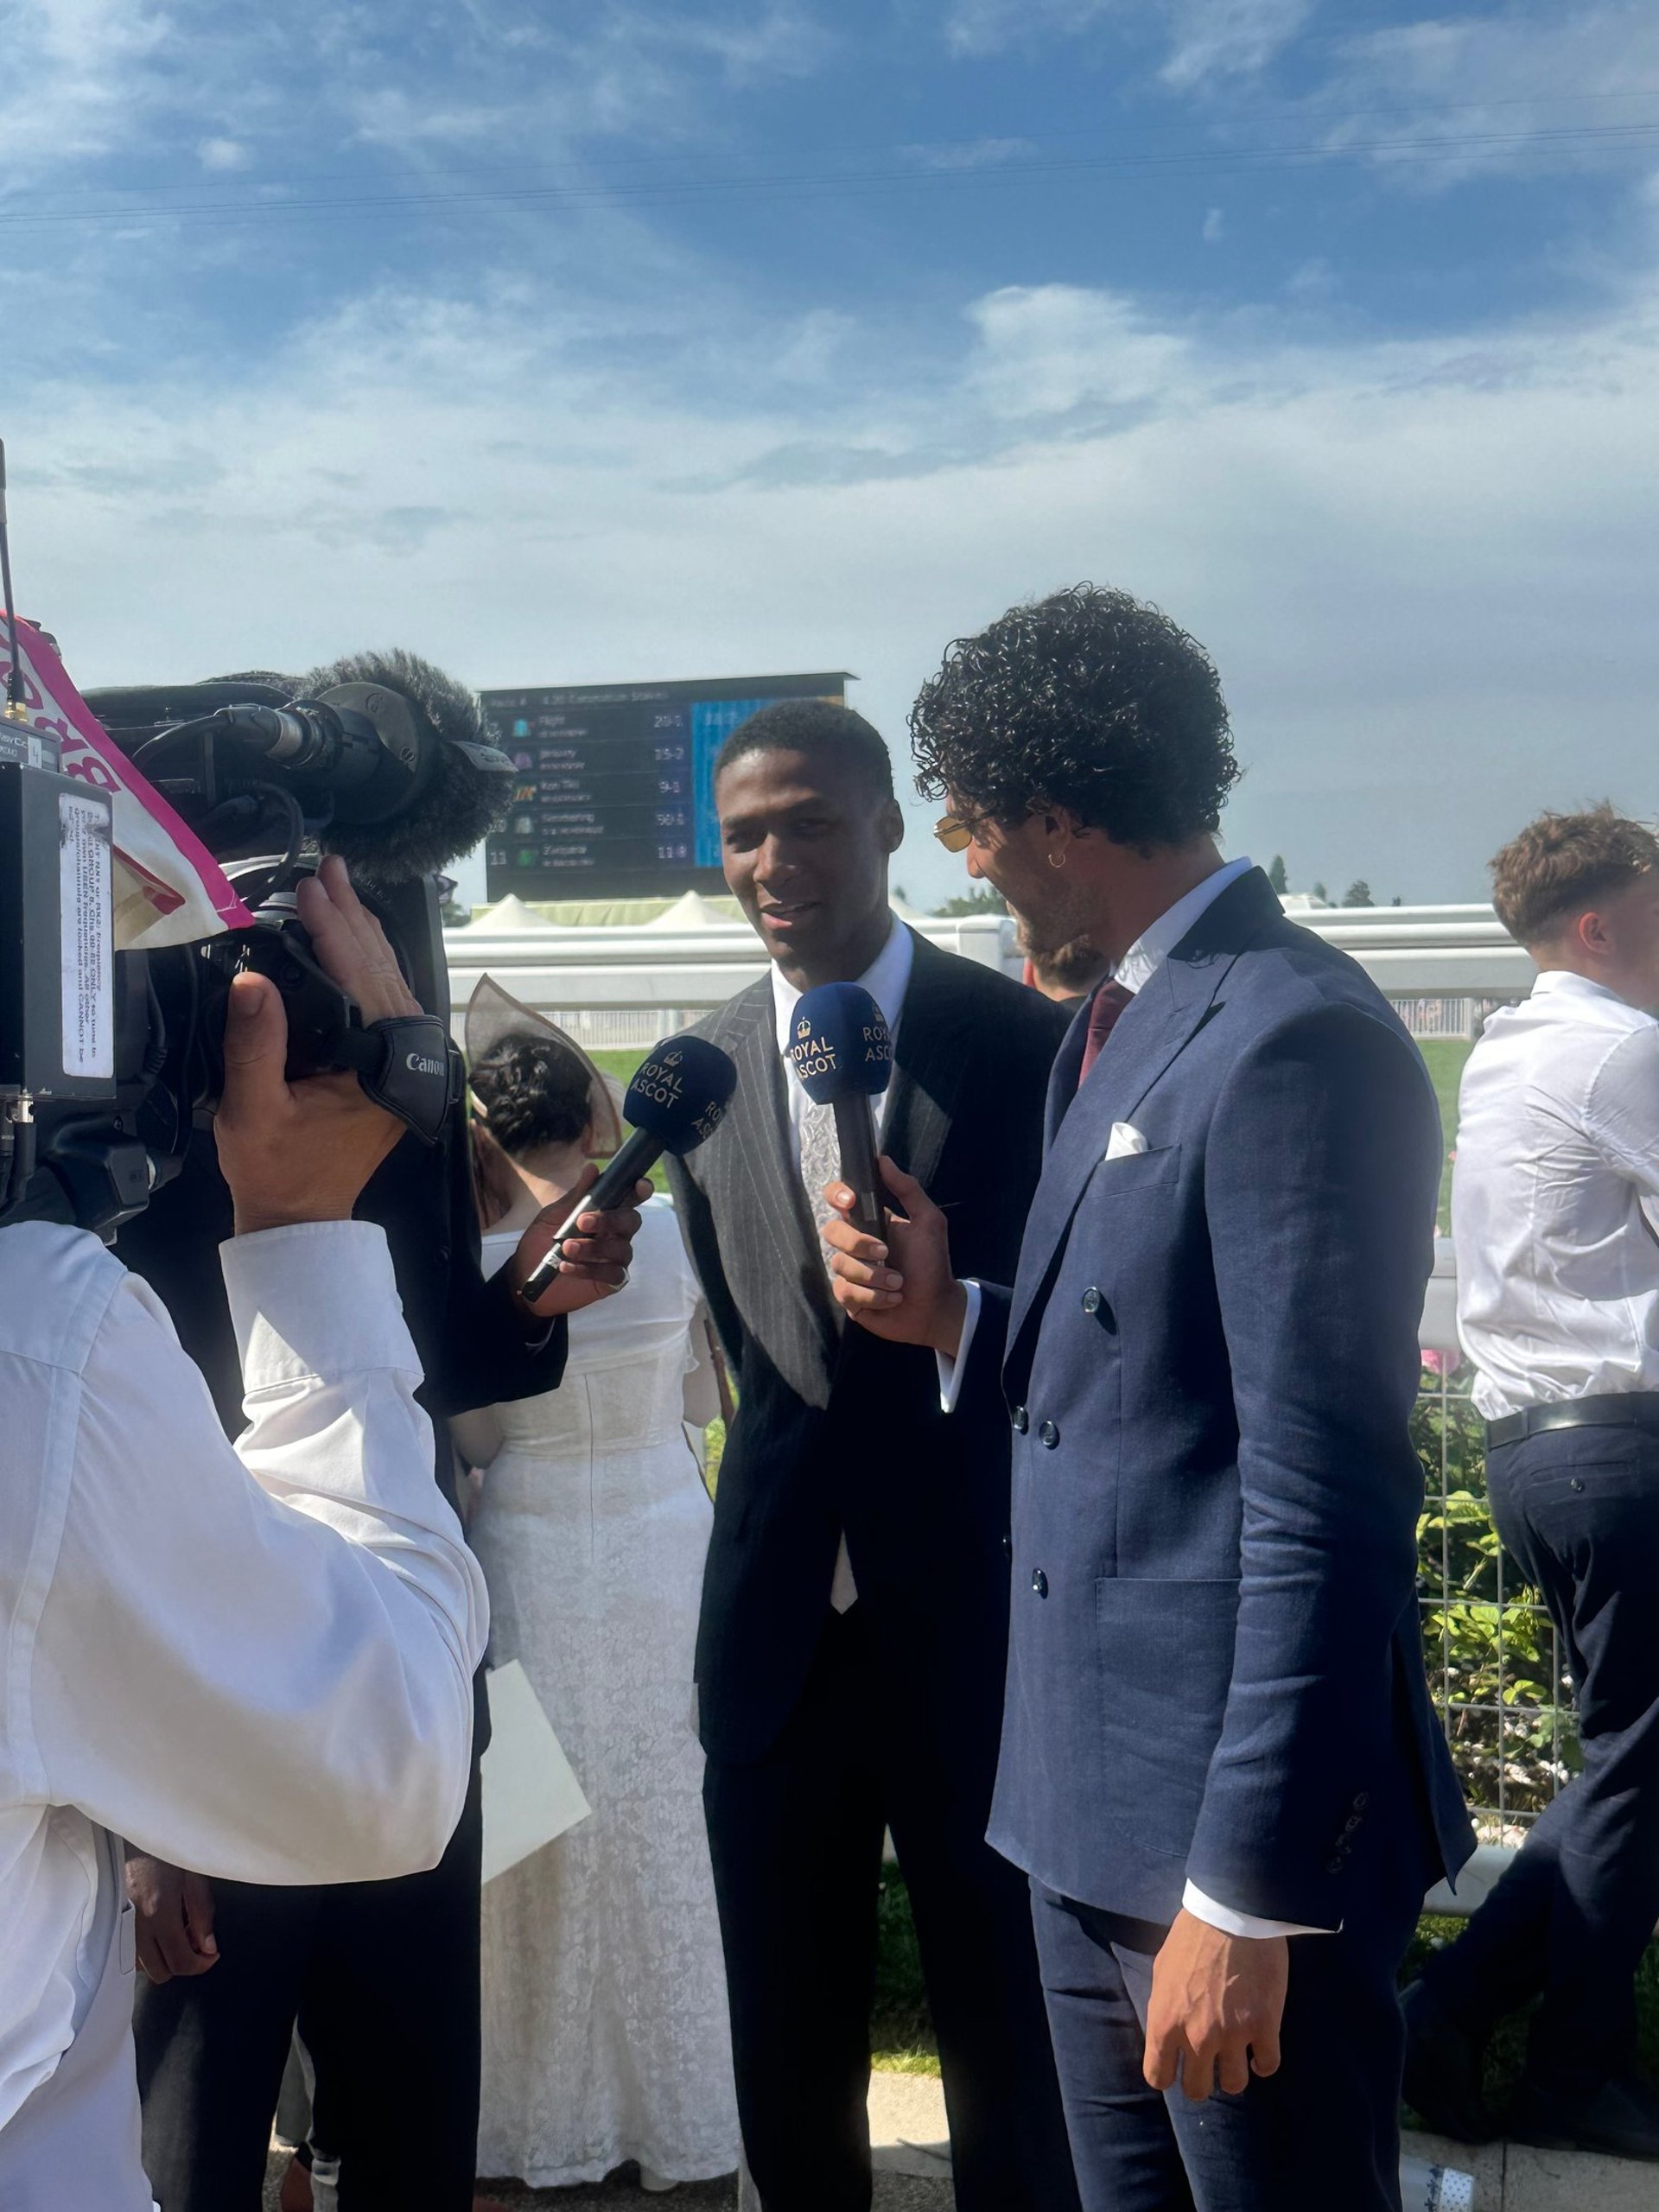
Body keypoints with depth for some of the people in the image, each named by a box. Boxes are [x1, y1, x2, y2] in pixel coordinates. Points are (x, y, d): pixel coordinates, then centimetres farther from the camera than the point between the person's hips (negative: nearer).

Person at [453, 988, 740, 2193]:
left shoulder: (470, 1268, -12)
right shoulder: (673, 1232, -9)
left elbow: (473, 1438, -3)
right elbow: (703, 1397, 4)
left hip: (537, 1577, -1)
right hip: (668, 1562, 1)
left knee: (555, 1856, 13)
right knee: (674, 1843, 14)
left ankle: (556, 2128, 26)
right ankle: (680, 2117, 28)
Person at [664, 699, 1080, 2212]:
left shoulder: (1026, 1039, -7)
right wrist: (795, 1490, 5)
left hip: (980, 1618, -3)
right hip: (777, 1626, 3)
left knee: (1009, 2046, 12)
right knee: (785, 2061, 16)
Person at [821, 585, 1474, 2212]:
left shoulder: (1293, 1039, -19)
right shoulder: (1112, 1027, 10)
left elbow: (1324, 1500, -22)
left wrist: (1248, 1891, -19)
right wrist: (955, 1321, 0)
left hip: (1236, 1826, -9)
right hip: (1092, 1796, 9)